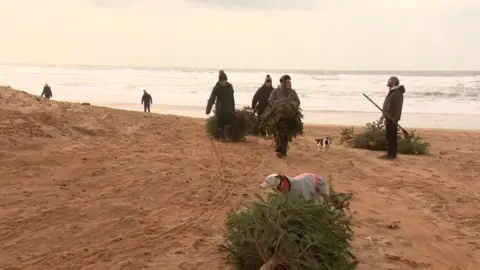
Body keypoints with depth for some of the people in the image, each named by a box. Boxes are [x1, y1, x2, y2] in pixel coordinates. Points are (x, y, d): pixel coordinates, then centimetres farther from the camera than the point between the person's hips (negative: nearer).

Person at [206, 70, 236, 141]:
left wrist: (233, 109, 9)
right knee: (220, 123, 1)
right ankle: (221, 137, 13)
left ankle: (226, 136, 12)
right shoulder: (216, 88, -11)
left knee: (228, 122, -2)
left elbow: (232, 98, 7)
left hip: (228, 109, 3)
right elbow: (211, 99, -16)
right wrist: (208, 109, -25)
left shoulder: (230, 86, -1)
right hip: (220, 109, -3)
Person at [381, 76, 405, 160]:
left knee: (392, 136, -6)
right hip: (388, 118, 10)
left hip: (392, 119, -10)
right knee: (388, 136, 13)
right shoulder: (391, 92, 16)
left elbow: (398, 107, -22)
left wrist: (395, 119, -26)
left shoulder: (398, 93, -16)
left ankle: (393, 154, -1)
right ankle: (389, 153, 20)